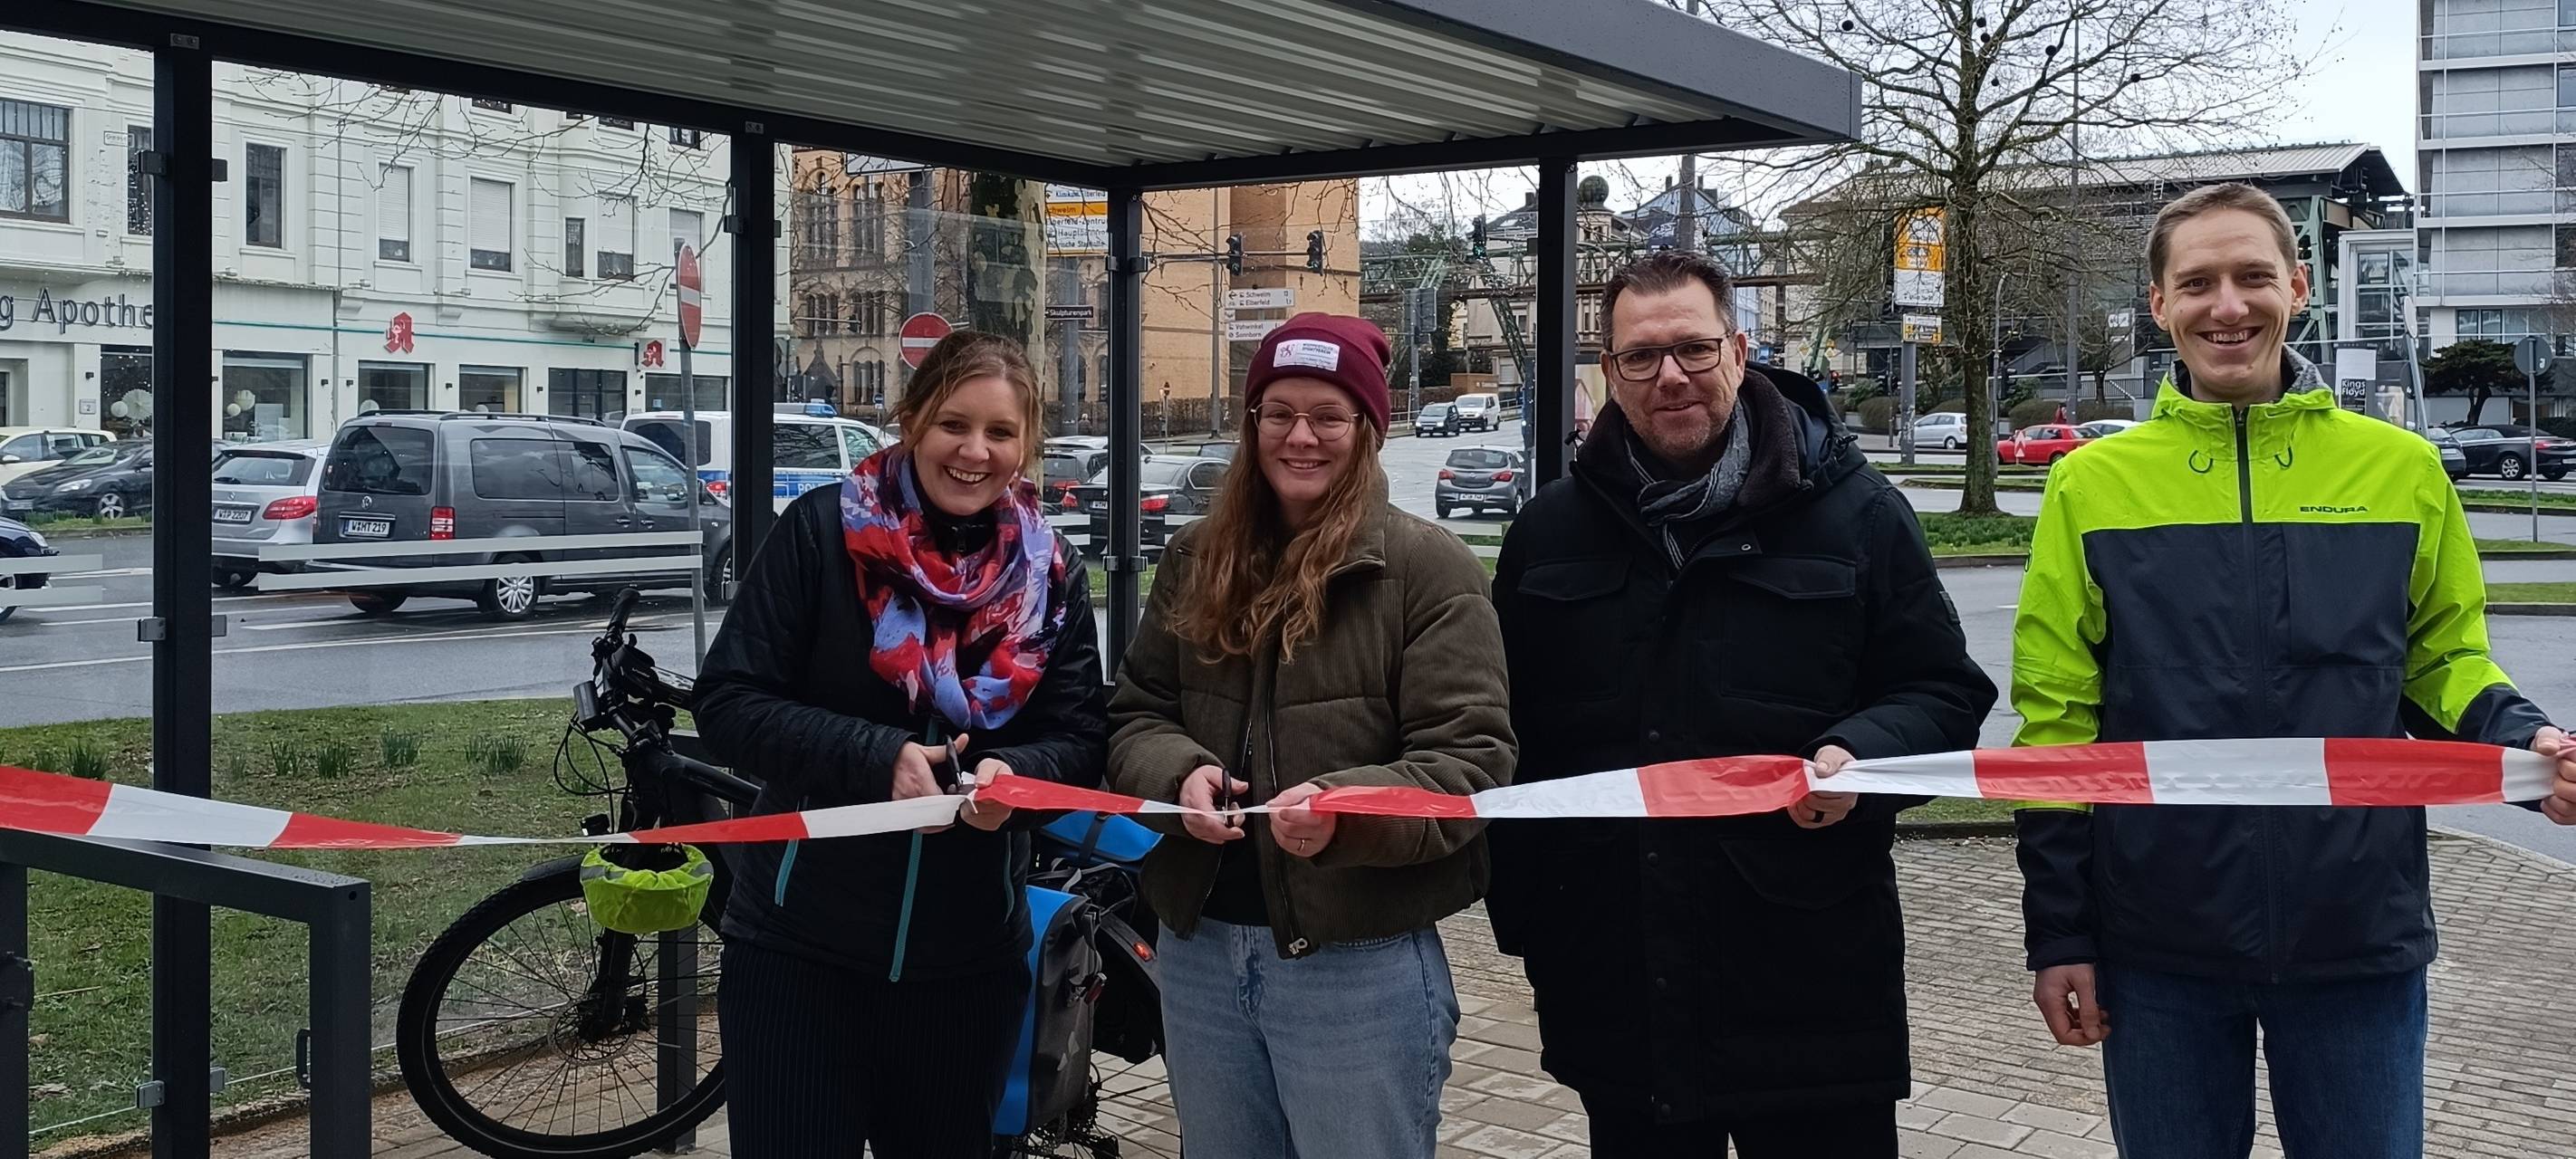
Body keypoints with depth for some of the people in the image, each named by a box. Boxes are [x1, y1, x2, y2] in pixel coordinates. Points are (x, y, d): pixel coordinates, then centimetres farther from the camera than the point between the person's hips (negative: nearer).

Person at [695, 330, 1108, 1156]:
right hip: (801, 950, -3)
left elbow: (1081, 737, 2)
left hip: (970, 958, 3)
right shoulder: (822, 530, -9)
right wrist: (874, 757, -24)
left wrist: (1015, 772, -21)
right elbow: (729, 703, -11)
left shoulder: (1051, 573, 2)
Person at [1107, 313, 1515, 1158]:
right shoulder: (1196, 559, 10)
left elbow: (1470, 759, -12)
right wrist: (1180, 773, -12)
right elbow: (1134, 715, 11)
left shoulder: (1428, 567, -6)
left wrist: (1345, 809, -28)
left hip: (1362, 961, -5)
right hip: (1199, 950, 5)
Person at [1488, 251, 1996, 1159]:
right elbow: (1511, 734, 15)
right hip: (1614, 989, 3)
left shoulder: (1854, 513, 1)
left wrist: (1860, 755, -18)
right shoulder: (1551, 531, 9)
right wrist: (1522, 917, 11)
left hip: (1808, 983, -2)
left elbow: (1946, 692, 4)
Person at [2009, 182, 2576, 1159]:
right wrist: (2059, 935, -2)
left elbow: (2443, 661, 11)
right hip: (2157, 947, 0)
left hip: (2361, 936, 1)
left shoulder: (2402, 470, 1)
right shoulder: (2092, 484, -1)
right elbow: (2055, 721, 0)